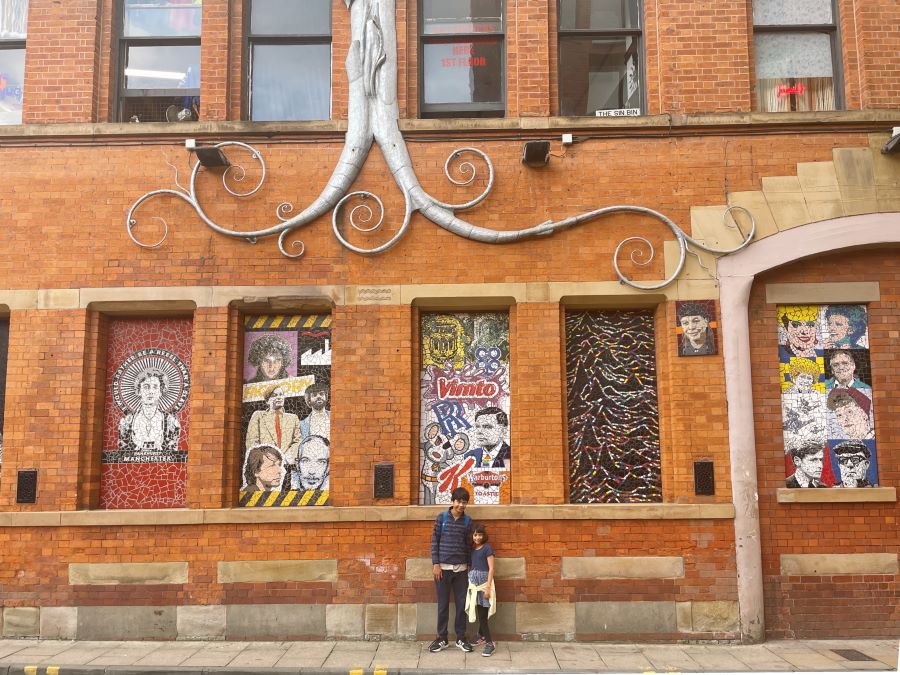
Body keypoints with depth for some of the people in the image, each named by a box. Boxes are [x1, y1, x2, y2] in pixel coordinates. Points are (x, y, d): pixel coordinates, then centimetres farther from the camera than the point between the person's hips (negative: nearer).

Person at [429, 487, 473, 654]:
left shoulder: (467, 521, 3)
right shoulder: (441, 517, -2)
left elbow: (469, 544, 7)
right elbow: (434, 541, -1)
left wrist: (469, 565, 5)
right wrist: (435, 564, -7)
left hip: (461, 568, 2)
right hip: (443, 567, -2)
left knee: (462, 604, 4)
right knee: (443, 604, 5)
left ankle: (461, 638, 16)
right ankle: (442, 638, 14)